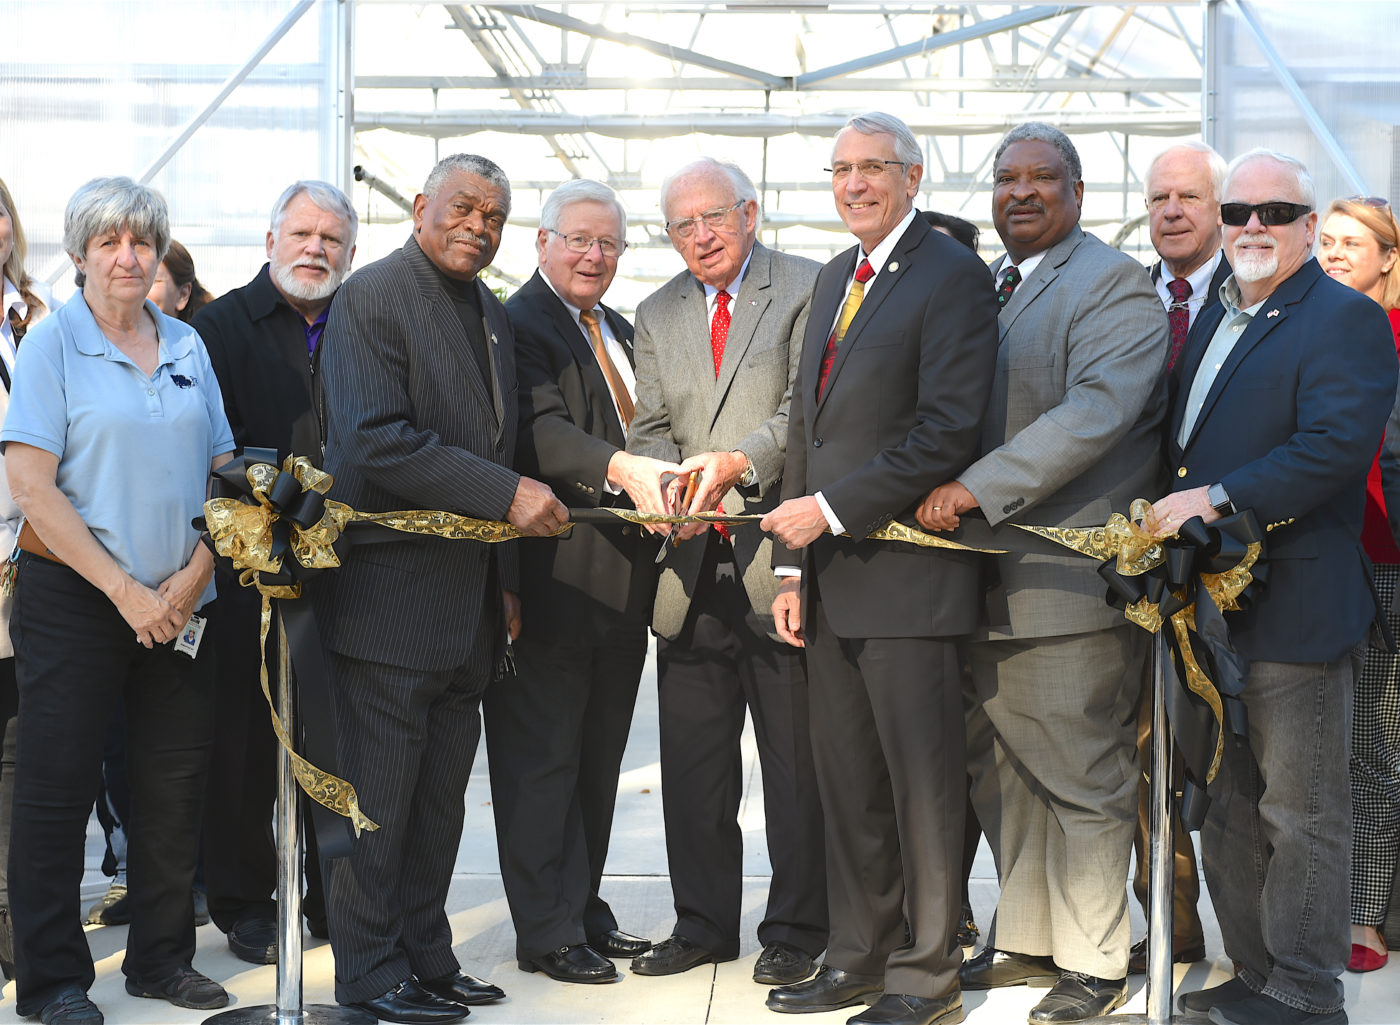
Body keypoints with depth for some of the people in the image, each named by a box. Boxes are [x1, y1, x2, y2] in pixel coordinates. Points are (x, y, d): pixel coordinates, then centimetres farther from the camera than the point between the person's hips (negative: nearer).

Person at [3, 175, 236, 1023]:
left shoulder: (187, 347, 10)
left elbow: (222, 475, 10)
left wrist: (192, 578, -6)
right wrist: (124, 591, -14)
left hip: (180, 601, 5)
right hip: (74, 597, -4)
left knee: (177, 785, 8)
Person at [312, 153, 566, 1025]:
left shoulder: (494, 314, 16)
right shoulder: (372, 297, -10)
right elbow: (375, 440, -21)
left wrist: (506, 583, 19)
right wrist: (507, 494, -22)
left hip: (468, 603, 8)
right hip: (392, 592, -8)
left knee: (441, 795, 13)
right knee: (378, 792, 0)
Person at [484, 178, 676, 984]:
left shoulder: (621, 332, 19)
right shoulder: (519, 325, -9)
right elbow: (542, 430, -24)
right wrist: (624, 468, -39)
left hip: (622, 579, 9)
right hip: (553, 577, -8)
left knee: (599, 757, 16)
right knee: (542, 758, -1)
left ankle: (585, 911, 27)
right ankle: (546, 933, 7)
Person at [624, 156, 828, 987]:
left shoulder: (806, 289, -1)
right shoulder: (658, 315, 17)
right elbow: (651, 427, 12)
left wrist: (739, 462, -26)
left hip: (778, 554, -5)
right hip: (693, 565, 5)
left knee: (796, 760, 2)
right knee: (691, 762, 10)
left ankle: (797, 930, 15)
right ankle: (704, 924, 22)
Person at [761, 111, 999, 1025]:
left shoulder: (952, 277, -8)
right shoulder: (835, 279, 19)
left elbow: (947, 432, -17)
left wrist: (831, 507, -16)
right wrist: (794, 566, 15)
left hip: (908, 572, -8)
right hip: (833, 574, 8)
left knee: (922, 785, 1)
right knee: (848, 786, 13)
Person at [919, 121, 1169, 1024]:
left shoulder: (1115, 286, -9)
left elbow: (1099, 410, -23)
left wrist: (978, 488, -27)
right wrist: (941, 492, 6)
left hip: (1070, 578, -8)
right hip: (988, 578, 8)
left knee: (1082, 782, 0)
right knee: (1003, 778, 16)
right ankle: (1026, 939, 29)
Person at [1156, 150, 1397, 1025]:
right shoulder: (1213, 319, 17)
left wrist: (1219, 499, -24)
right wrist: (1169, 513, 5)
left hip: (1296, 608, -9)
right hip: (1212, 605, 9)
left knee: (1303, 814, 0)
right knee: (1230, 808, 15)